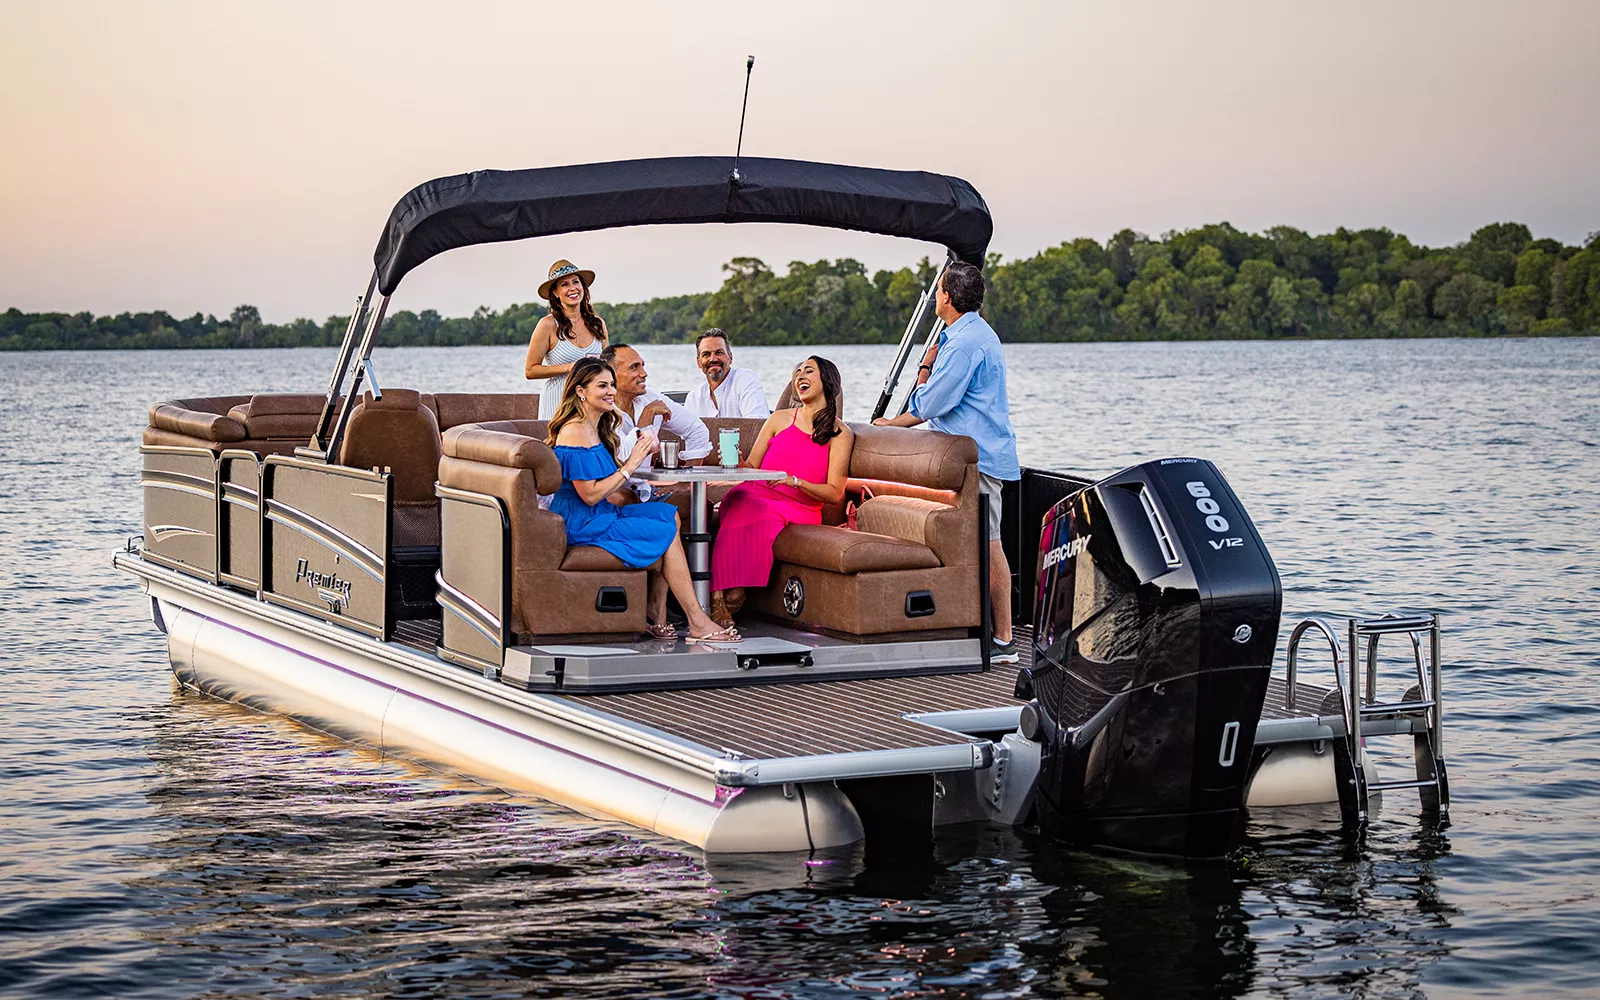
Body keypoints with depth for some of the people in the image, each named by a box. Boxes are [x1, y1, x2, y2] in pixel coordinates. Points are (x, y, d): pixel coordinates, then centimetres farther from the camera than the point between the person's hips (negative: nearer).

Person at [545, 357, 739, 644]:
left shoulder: (596, 428, 14)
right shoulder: (575, 433, -18)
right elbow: (590, 495, -22)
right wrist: (631, 463, -17)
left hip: (600, 515, 10)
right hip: (581, 525, -10)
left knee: (669, 513, -1)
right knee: (667, 534, -12)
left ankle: (656, 615, -7)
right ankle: (698, 624, -9)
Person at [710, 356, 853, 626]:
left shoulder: (840, 433, 9)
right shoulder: (780, 420, 20)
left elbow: (835, 493, 1)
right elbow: (752, 468, 16)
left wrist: (793, 481, -13)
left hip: (799, 510, -2)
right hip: (756, 495, 2)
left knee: (766, 516, -37)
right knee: (741, 507, -35)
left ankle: (729, 596, -35)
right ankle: (728, 593, -42)